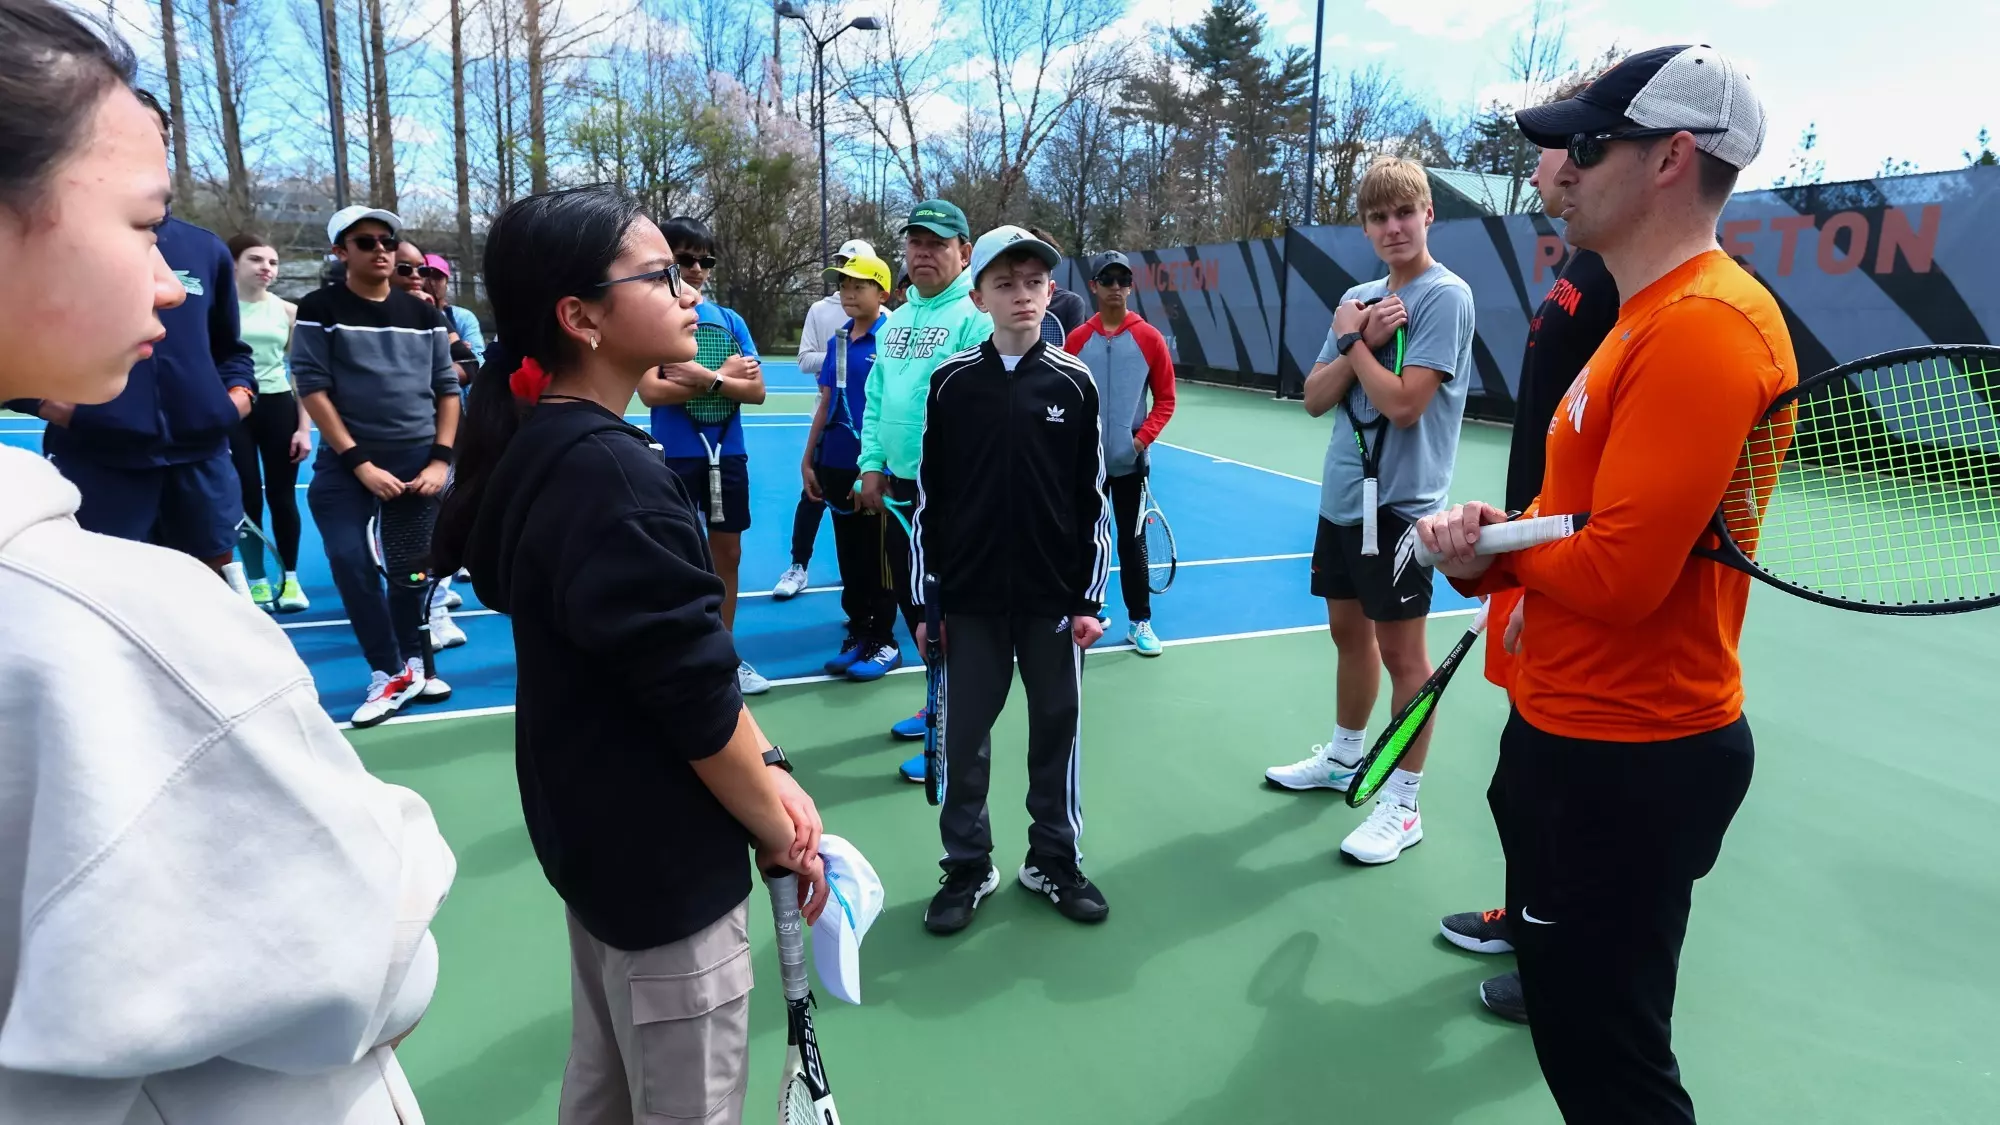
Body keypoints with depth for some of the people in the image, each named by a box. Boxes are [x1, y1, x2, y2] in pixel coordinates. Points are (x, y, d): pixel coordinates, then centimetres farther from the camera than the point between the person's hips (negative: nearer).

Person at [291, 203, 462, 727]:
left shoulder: (425, 313, 8)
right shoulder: (319, 310, 0)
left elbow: (446, 387, 9)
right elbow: (312, 389, -5)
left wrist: (440, 460, -2)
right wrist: (360, 464, -12)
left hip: (420, 462, 2)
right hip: (347, 462, -2)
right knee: (351, 561, -12)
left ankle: (410, 664, 23)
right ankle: (390, 673, -1)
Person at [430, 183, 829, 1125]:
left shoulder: (542, 449, 3)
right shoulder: (611, 476, -26)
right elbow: (698, 700, -24)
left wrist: (767, 768, 0)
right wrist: (778, 829, -9)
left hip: (599, 835, 9)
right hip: (667, 861, -9)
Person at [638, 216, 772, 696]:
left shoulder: (730, 320, 8)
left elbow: (756, 390, -1)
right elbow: (650, 391, -15)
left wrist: (707, 378, -16)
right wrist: (724, 373, -12)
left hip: (728, 453, 4)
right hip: (674, 456, -4)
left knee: (728, 555, 11)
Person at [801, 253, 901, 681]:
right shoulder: (837, 341, 10)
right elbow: (825, 405, 16)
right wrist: (808, 460, 12)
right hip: (836, 464, 6)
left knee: (875, 556, 3)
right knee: (848, 554, 12)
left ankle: (884, 642, 14)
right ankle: (858, 634, 23)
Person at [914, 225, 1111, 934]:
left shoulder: (1074, 383, -1)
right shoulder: (950, 383, -1)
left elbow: (1094, 498, 2)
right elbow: (927, 497, 1)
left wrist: (1091, 596, 0)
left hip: (1054, 595, 0)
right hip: (969, 596, 0)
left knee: (1057, 729, 10)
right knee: (963, 735, 8)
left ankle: (1054, 861, 28)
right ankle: (968, 867, 26)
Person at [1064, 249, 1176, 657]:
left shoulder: (1149, 338, -1)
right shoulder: (1077, 339, 3)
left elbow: (1165, 398, 1)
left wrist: (1144, 437, -11)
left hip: (1130, 461, -1)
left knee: (1133, 542, 5)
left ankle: (1140, 622, 14)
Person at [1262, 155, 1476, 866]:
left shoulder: (1445, 295, -11)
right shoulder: (1359, 298, 10)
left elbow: (1403, 404, -21)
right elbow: (1315, 400, 5)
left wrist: (1354, 340, -8)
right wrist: (1359, 342, -10)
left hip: (1399, 504, -7)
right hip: (1340, 499, 7)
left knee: (1401, 653, 1)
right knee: (1349, 634, 18)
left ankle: (1402, 805, 13)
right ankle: (1344, 757, 36)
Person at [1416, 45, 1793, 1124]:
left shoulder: (1702, 325, -22)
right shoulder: (1645, 316, 12)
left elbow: (1619, 575, -28)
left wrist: (1502, 540, -8)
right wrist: (1492, 551, -7)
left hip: (1628, 759, -10)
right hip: (1572, 729, 10)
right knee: (1570, 1009, 26)